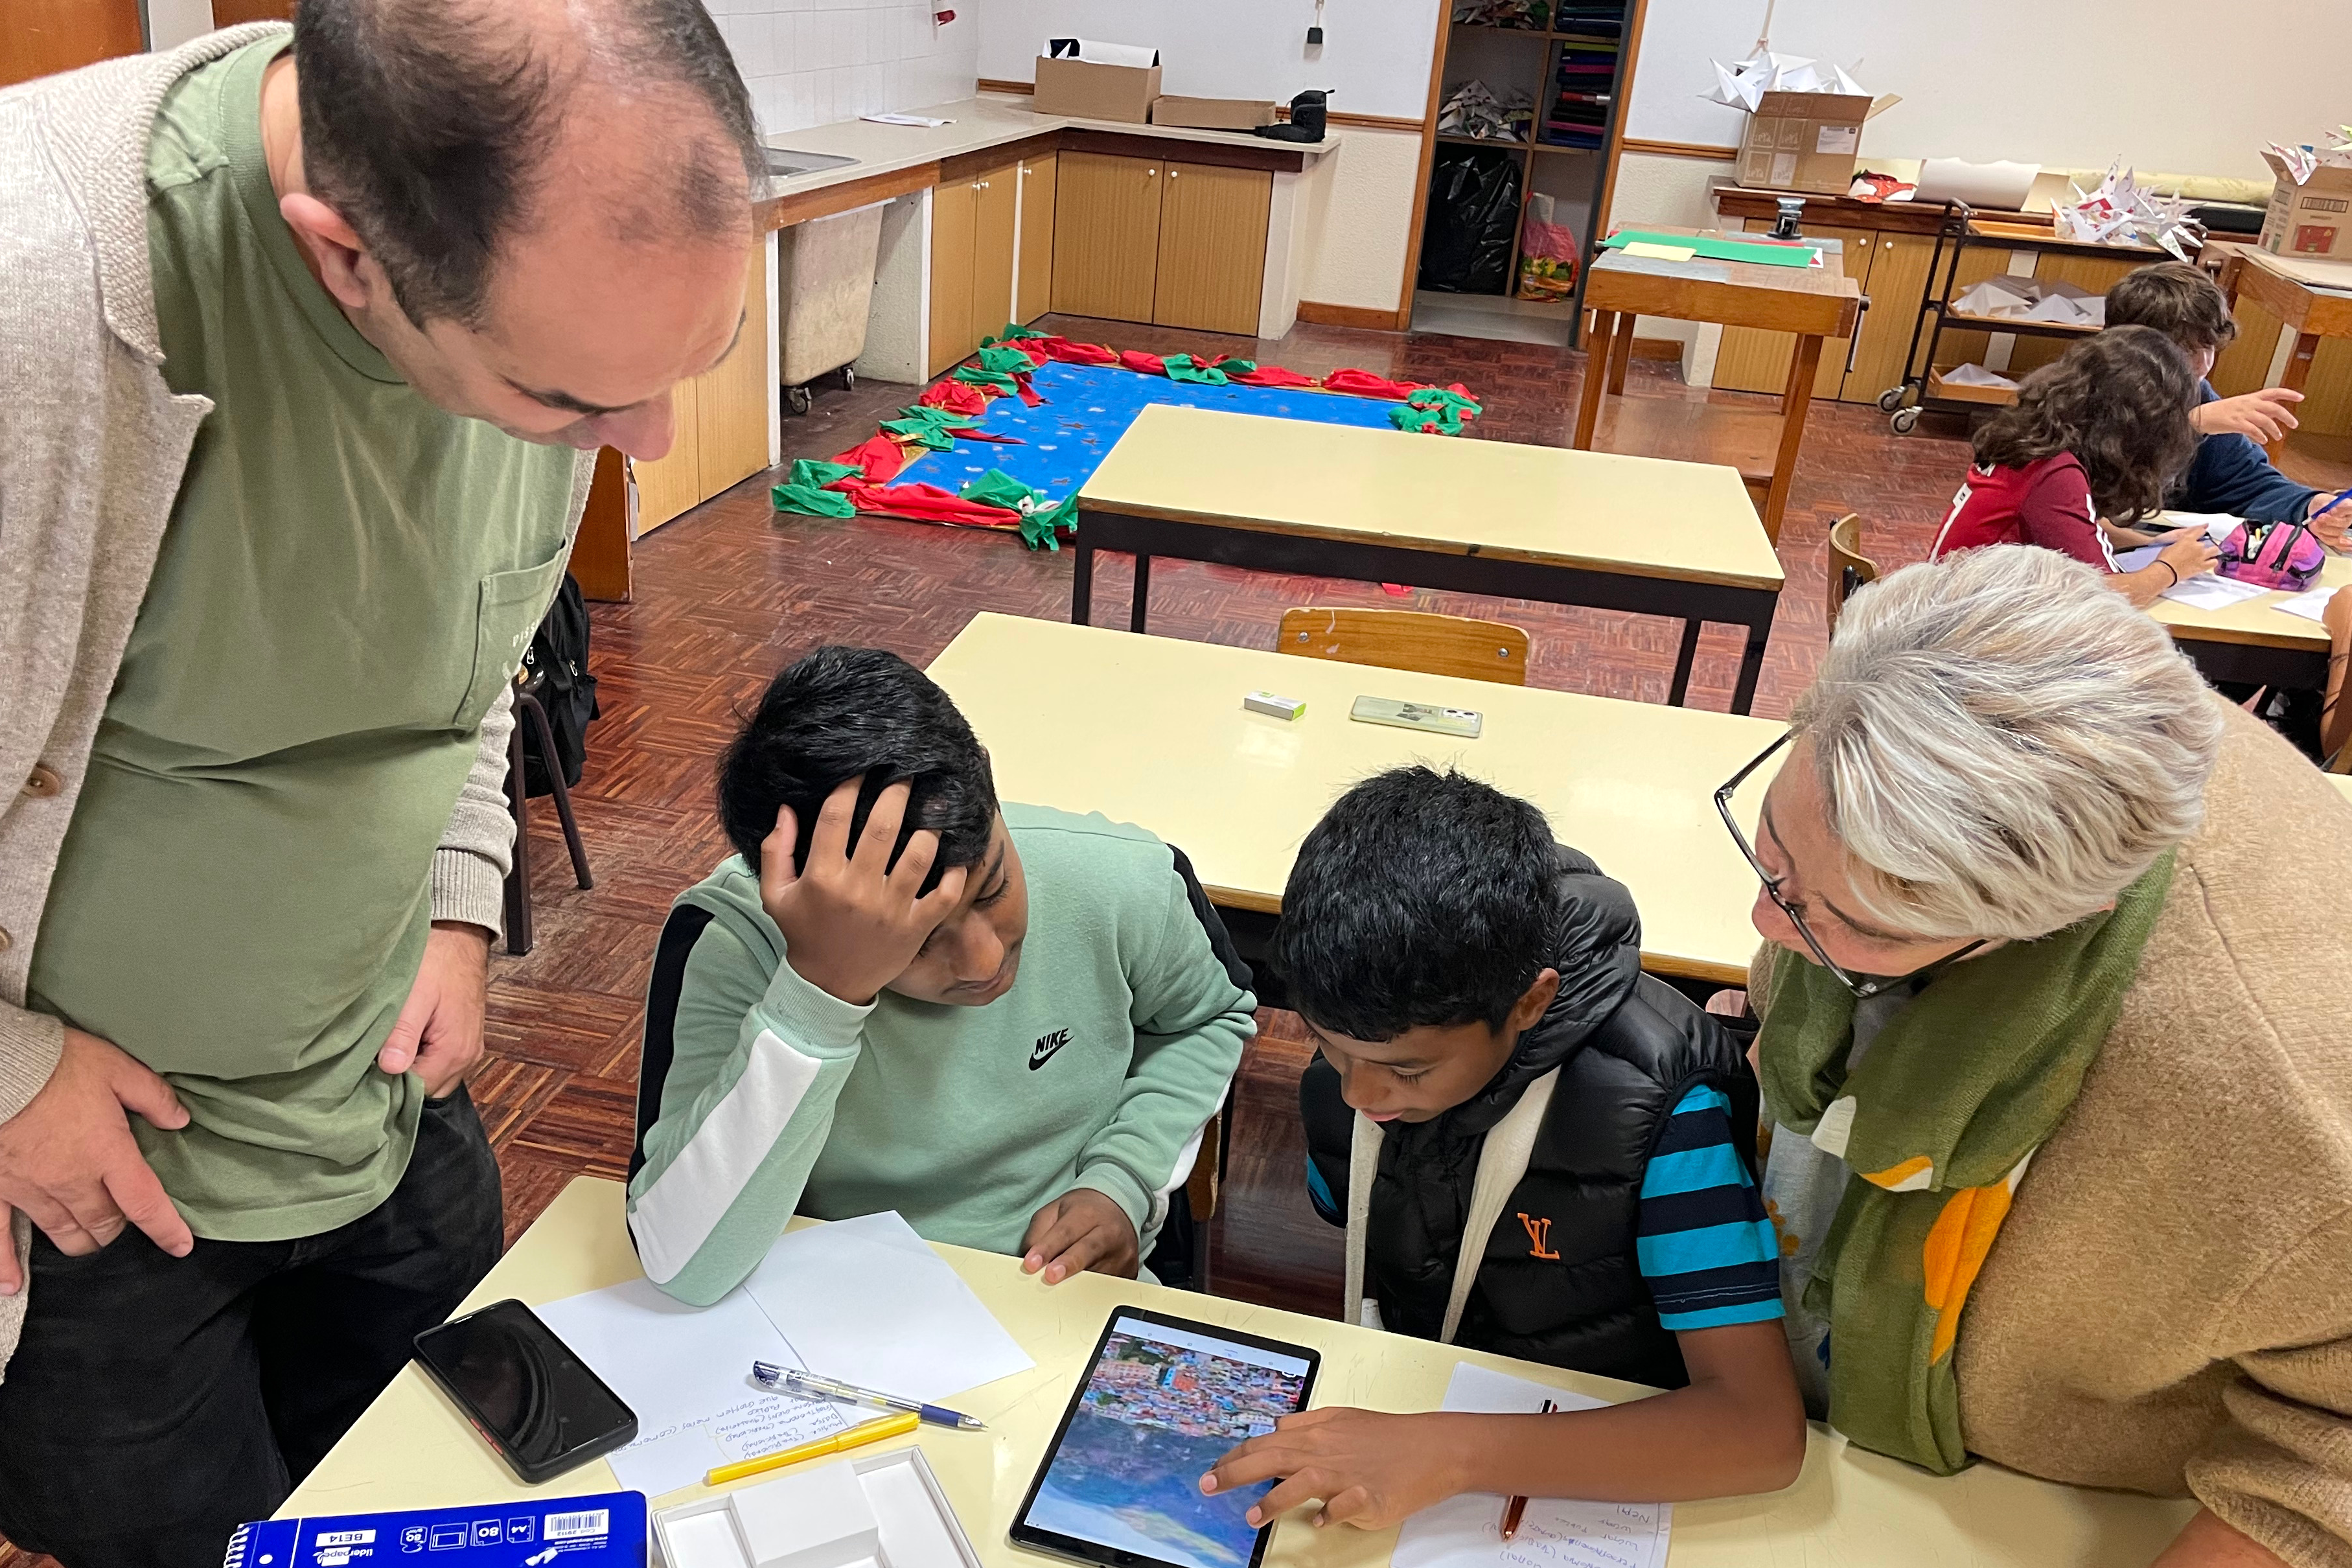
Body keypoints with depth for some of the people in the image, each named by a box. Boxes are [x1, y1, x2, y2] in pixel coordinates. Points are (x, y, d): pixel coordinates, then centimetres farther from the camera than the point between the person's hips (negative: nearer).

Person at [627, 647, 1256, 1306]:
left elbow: (1210, 1020, 7)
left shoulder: (1124, 886, -14)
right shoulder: (742, 947, -21)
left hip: (1071, 1289, 1)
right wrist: (822, 991, -37)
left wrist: (1124, 1182, -7)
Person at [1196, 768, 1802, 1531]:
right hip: (1396, 1408, 3)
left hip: (1596, 1472, -2)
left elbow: (1763, 1432, -29)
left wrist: (1451, 1453, -38)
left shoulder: (1657, 1104, -26)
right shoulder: (1361, 1037, -11)